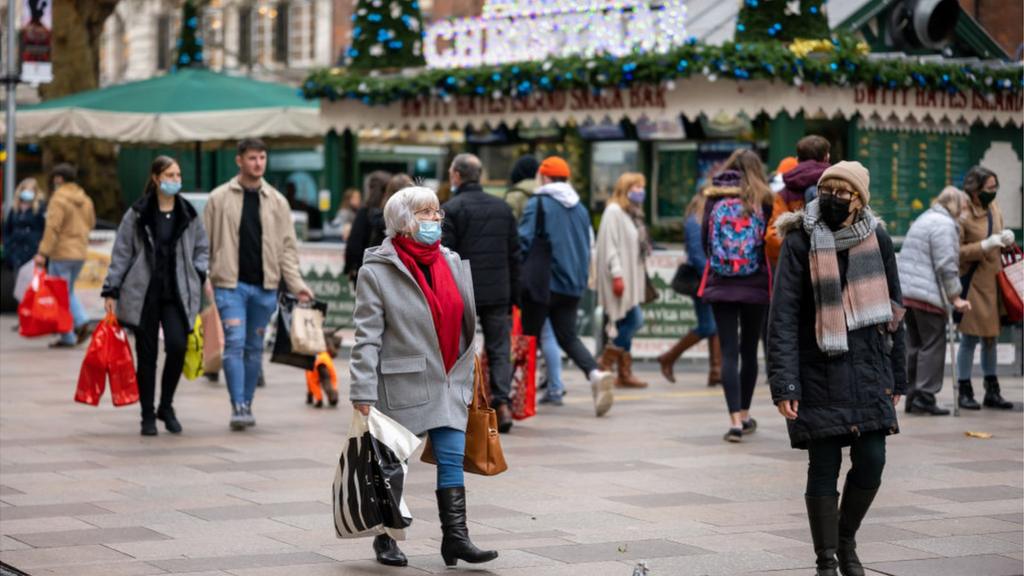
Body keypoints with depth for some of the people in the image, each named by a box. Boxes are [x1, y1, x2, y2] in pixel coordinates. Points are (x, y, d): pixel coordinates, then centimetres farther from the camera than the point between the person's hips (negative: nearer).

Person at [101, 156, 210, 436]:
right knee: (146, 355, 3)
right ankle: (148, 416, 14)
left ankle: (166, 407, 7)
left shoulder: (188, 214, 8)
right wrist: (111, 290, -2)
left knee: (177, 346, -15)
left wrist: (200, 274, 2)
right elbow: (121, 253, 2)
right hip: (144, 294, -1)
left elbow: (202, 249, 18)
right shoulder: (137, 214, 1)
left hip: (177, 294, 1)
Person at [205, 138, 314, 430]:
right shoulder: (219, 198, 1)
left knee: (254, 348, 10)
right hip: (230, 284, -3)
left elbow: (287, 246, 8)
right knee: (235, 343, -13)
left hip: (264, 286, 3)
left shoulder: (277, 201, 8)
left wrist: (296, 284, -2)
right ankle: (238, 407, -13)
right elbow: (204, 243, 2)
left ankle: (247, 405, 20)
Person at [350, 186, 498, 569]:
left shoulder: (453, 263, 9)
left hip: (449, 382, 5)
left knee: (452, 459, -2)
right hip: (402, 385, -5)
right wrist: (363, 392, -17)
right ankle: (385, 539, 19)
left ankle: (456, 538, -1)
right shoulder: (376, 271, -8)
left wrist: (470, 376, 17)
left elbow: (467, 322, 18)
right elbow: (367, 336, -12)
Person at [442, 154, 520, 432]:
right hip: (498, 292, 4)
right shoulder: (503, 208, 11)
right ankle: (502, 402, -7)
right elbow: (514, 255, 12)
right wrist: (513, 296, 17)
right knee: (499, 349, 6)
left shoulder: (450, 209, -6)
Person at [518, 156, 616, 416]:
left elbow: (524, 242, -14)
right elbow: (589, 246, 17)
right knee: (568, 336, 10)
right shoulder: (580, 208, 12)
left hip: (542, 283, -6)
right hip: (573, 285, 6)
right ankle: (595, 373, -13)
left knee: (528, 336, 5)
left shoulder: (537, 204, -7)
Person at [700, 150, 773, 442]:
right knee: (749, 350, 14)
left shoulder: (714, 198, 2)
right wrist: (771, 279, 8)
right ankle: (744, 414, 25)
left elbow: (704, 239, 5)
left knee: (729, 352, -2)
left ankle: (735, 420, -14)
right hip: (755, 286, 0)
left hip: (721, 284, 0)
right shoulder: (762, 199, -2)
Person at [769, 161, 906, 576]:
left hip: (868, 370, 3)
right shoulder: (800, 242, -6)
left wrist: (896, 377, 10)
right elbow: (783, 318, -10)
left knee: (871, 462, 0)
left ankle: (847, 540, 25)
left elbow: (893, 311, 13)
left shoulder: (878, 240, 5)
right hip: (819, 373, -3)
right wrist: (783, 385, -17)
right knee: (824, 469, 0)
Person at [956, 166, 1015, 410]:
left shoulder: (994, 209, 8)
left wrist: (1006, 239, -2)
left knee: (990, 337, 14)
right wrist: (985, 245, -25)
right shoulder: (962, 216, -15)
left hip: (994, 280, 7)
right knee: (970, 337, -4)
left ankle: (992, 391, 21)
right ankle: (965, 391, 5)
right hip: (972, 282, -7)